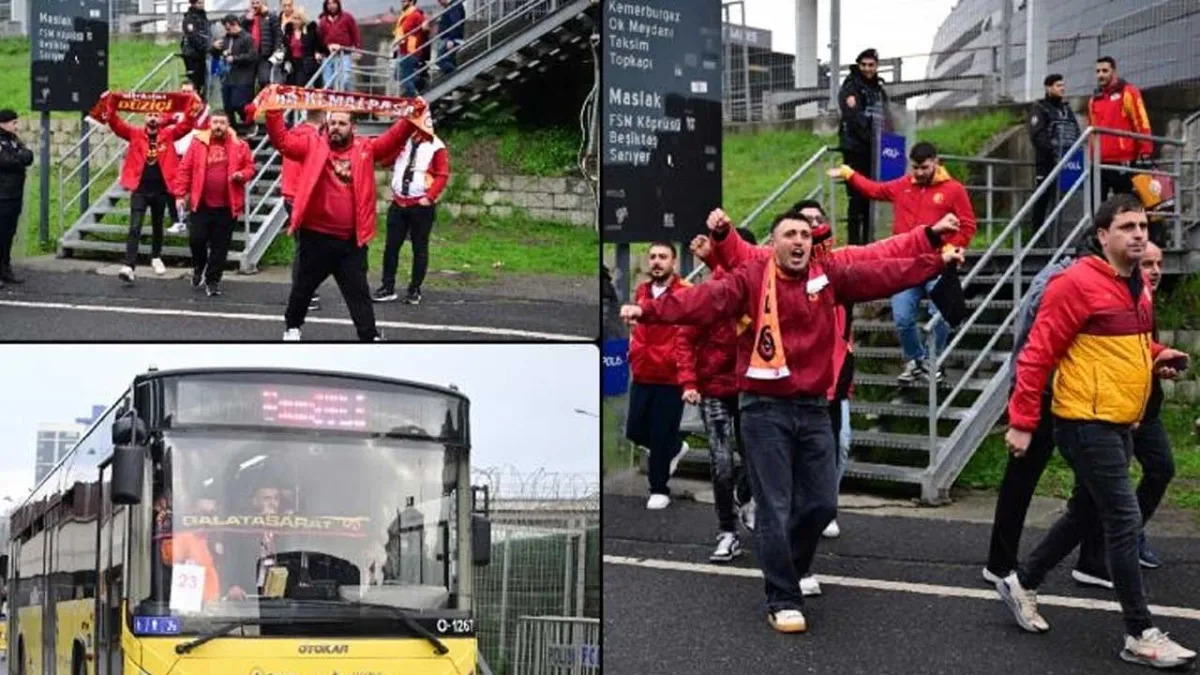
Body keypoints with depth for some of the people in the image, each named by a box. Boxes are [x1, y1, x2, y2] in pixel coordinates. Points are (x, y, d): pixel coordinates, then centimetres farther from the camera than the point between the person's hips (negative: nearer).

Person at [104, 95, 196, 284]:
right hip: (140, 189, -2)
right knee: (135, 228, -11)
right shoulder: (135, 134, 1)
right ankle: (129, 266, -19)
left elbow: (187, 125, -6)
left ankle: (156, 257, 41)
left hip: (160, 189, 2)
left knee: (157, 226, 20)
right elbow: (115, 123, -7)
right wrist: (112, 104, -22)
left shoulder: (168, 134, 2)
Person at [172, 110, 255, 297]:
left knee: (220, 245, 4)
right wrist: (181, 194, -3)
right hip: (201, 204, 0)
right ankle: (198, 268, 29)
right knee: (196, 239, -1)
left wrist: (242, 175, -13)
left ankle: (212, 280, 15)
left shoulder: (239, 146, 1)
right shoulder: (198, 143, 0)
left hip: (227, 206, 0)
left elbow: (250, 167, 10)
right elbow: (184, 169, 1)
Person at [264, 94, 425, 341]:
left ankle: (370, 336, 6)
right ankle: (292, 327, 34)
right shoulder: (313, 145, 2)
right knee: (303, 286, 15)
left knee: (358, 291, 4)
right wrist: (273, 111, -16)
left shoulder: (365, 149, 5)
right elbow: (281, 139, -4)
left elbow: (394, 138, -1)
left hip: (351, 240, 0)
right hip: (315, 236, 0)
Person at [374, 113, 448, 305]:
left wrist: (429, 197, -17)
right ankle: (387, 288, 11)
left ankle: (415, 290, 12)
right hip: (398, 203, 5)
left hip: (421, 205, -4)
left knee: (419, 248, 4)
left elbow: (442, 176, -10)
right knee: (392, 245, 4)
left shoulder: (436, 147, -6)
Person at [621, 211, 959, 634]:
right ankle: (783, 601, 6)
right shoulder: (751, 278, -6)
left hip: (813, 408, 5)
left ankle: (790, 569, 37)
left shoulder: (828, 278, 7)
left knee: (822, 503, 11)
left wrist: (938, 262, 2)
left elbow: (883, 276, 6)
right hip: (765, 408, -4)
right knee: (775, 508, -3)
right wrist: (650, 310, -33)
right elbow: (705, 300, -19)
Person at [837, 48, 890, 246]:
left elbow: (883, 118, 22)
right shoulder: (851, 87, -4)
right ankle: (854, 242, -7)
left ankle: (868, 241, 15)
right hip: (856, 148, -7)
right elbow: (853, 118, -16)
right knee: (858, 196, -8)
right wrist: (870, 138, -19)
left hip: (874, 150, 7)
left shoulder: (879, 88, 19)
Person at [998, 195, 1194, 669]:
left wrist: (1155, 357, 6)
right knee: (1124, 522, -7)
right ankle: (1141, 635, 0)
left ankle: (1022, 582, 34)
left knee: (1085, 513, 18)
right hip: (1087, 423, -9)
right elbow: (1038, 353, -16)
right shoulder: (1077, 283, -17)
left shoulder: (1138, 285, 10)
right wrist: (1022, 421, -17)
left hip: (1119, 424, 9)